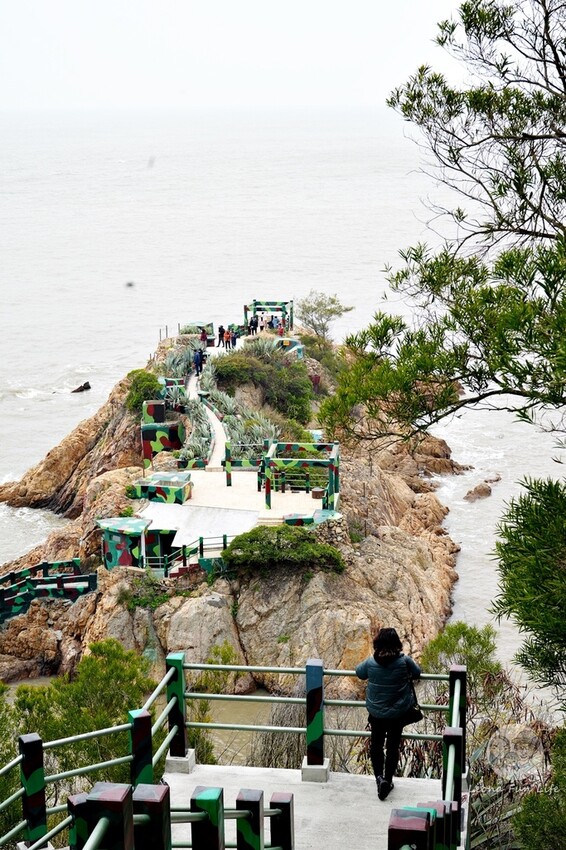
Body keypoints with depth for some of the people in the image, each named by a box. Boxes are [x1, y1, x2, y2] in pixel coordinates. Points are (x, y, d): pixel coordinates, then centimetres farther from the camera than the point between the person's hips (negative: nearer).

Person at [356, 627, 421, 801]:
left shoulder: (370, 663, -16)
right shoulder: (404, 661, -19)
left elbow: (359, 673, 4)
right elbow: (417, 673, 0)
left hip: (376, 713, 1)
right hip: (398, 713, -1)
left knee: (376, 744, 19)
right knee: (393, 746, 13)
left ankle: (379, 776, 8)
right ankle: (388, 780, 16)